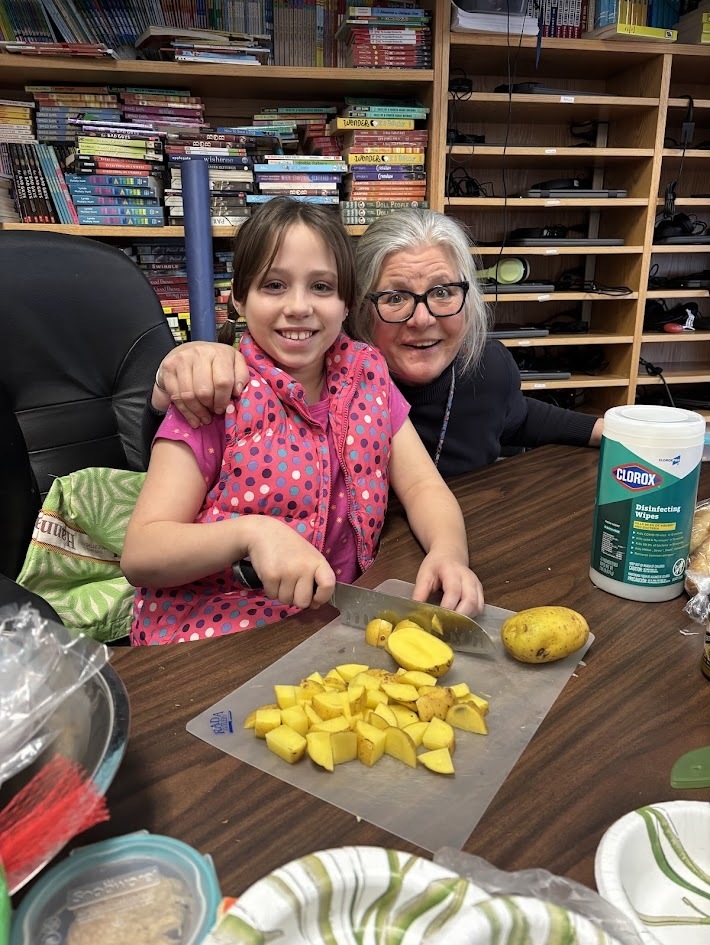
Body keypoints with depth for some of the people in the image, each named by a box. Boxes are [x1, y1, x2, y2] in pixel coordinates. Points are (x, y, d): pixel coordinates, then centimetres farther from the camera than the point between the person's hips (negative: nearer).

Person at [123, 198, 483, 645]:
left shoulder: (367, 371, 1)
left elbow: (422, 485, -1)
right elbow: (139, 554, -15)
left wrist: (449, 552, -23)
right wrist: (251, 532, -33)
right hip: (212, 642, -3)